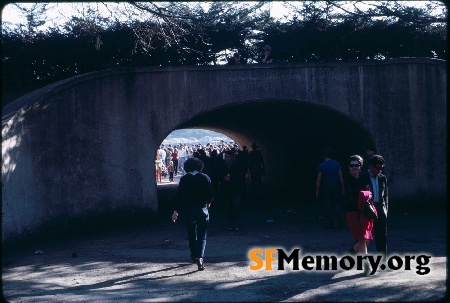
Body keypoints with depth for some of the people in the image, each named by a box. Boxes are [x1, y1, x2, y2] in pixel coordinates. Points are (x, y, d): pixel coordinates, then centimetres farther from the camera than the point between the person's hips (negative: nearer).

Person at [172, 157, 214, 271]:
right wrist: (208, 202, 15)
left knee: (191, 234, 19)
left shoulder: (184, 179, -2)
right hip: (202, 209, -2)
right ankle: (199, 257, -17)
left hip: (188, 210, 2)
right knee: (202, 235, 1)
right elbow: (211, 194, -5)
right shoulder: (205, 178, -5)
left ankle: (194, 256, 29)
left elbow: (179, 195, -6)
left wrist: (176, 211, -2)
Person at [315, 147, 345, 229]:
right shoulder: (337, 164, 1)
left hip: (326, 189, -3)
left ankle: (332, 224, 8)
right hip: (336, 188, 4)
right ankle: (341, 222, 12)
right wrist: (342, 188, 8)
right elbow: (341, 177, 1)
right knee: (336, 204, 17)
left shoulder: (322, 165, -9)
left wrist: (317, 191, -3)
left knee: (329, 206, 6)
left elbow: (318, 180, -9)